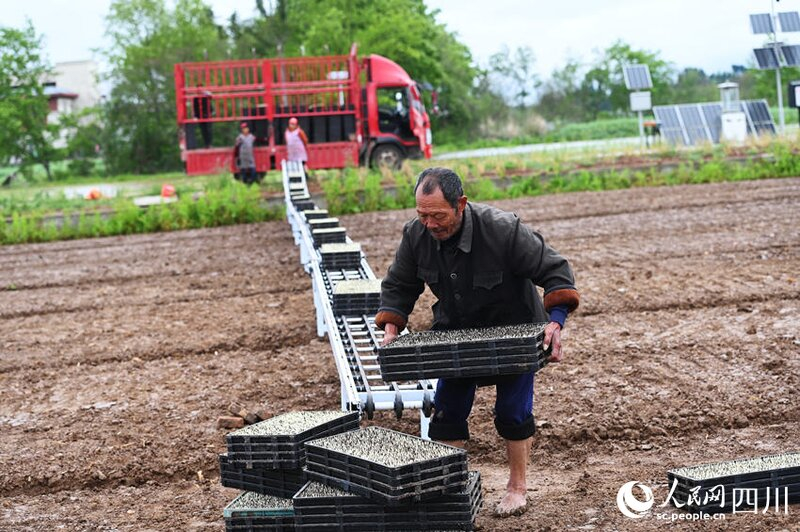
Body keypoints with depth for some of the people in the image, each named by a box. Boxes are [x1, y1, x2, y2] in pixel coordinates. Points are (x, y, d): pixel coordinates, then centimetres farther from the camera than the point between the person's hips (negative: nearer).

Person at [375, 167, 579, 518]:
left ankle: (517, 488, 17)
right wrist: (391, 327, -16)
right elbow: (398, 285, -2)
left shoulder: (503, 230, -32)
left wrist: (556, 320, -37)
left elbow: (554, 270, -25)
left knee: (513, 410, -2)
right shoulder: (416, 235, -18)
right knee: (447, 410, 1)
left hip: (513, 332, -4)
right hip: (457, 332, 4)